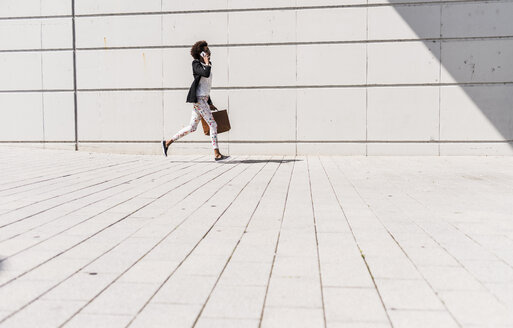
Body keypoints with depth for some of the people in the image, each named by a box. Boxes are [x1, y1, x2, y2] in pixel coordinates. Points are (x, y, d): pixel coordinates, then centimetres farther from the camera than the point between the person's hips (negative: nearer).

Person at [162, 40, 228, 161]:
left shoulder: (205, 65, 20)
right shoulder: (196, 64, -6)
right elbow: (206, 74, -27)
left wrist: (210, 103, 23)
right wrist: (207, 62, -10)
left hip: (204, 99, 9)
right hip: (198, 98, -9)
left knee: (192, 127, 10)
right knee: (213, 124, -10)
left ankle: (168, 142, 18)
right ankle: (217, 154, -6)